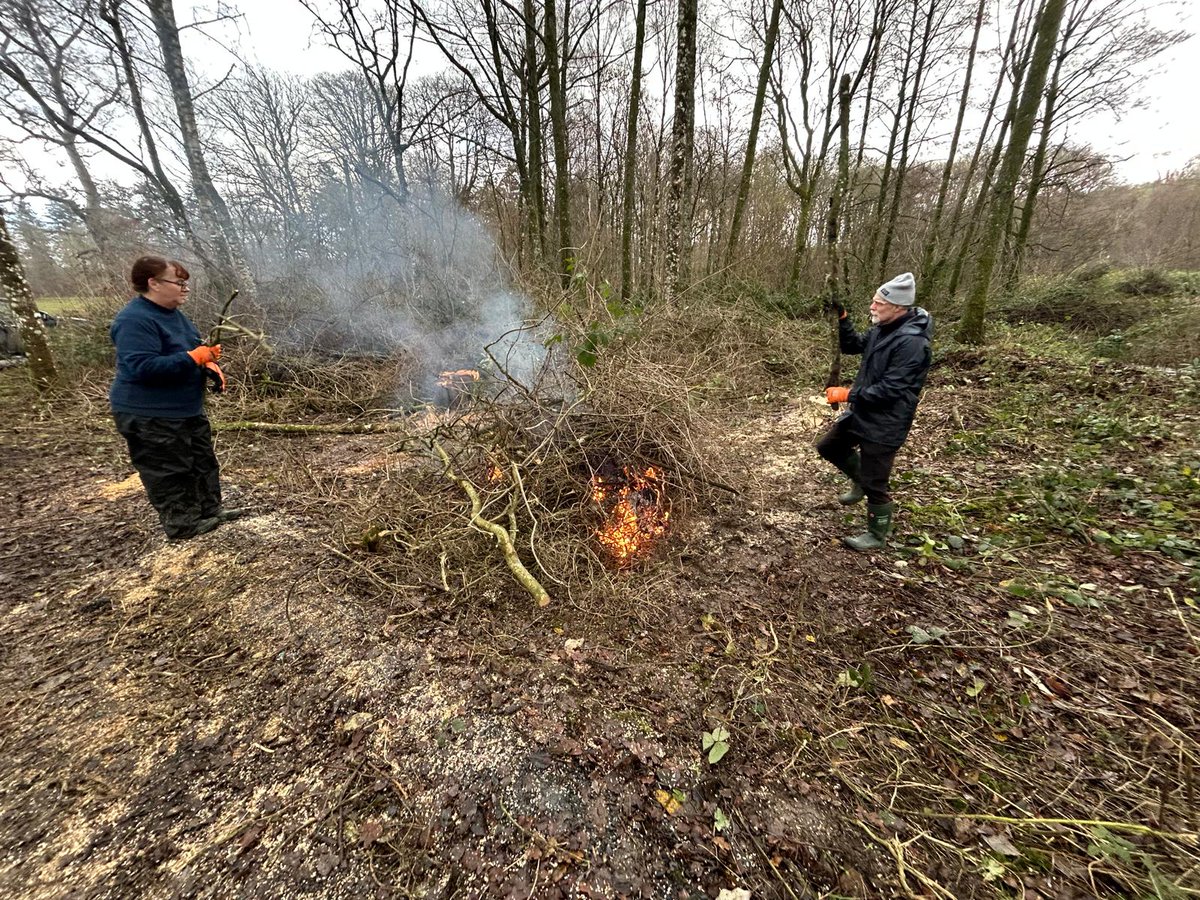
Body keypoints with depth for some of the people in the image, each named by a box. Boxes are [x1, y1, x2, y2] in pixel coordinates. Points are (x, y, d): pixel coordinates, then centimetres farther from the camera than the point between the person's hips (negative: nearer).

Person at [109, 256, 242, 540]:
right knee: (168, 472, 2)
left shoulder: (174, 315, 9)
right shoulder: (135, 321, -21)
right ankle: (182, 525, 13)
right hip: (149, 416, -10)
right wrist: (193, 358, -31)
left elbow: (194, 349, 18)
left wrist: (211, 366, -2)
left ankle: (211, 509, 29)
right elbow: (141, 367, -29)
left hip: (187, 409, 10)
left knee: (203, 461, 17)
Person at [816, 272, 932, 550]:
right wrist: (841, 320, -2)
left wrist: (848, 395, -22)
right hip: (861, 412, 9)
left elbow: (889, 390, -27)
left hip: (884, 424, -9)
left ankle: (877, 536, 24)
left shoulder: (912, 342, -26)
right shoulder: (882, 328, 2)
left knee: (875, 485, 3)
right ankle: (861, 479, 40)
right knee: (828, 447, 21)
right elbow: (852, 346, 14)